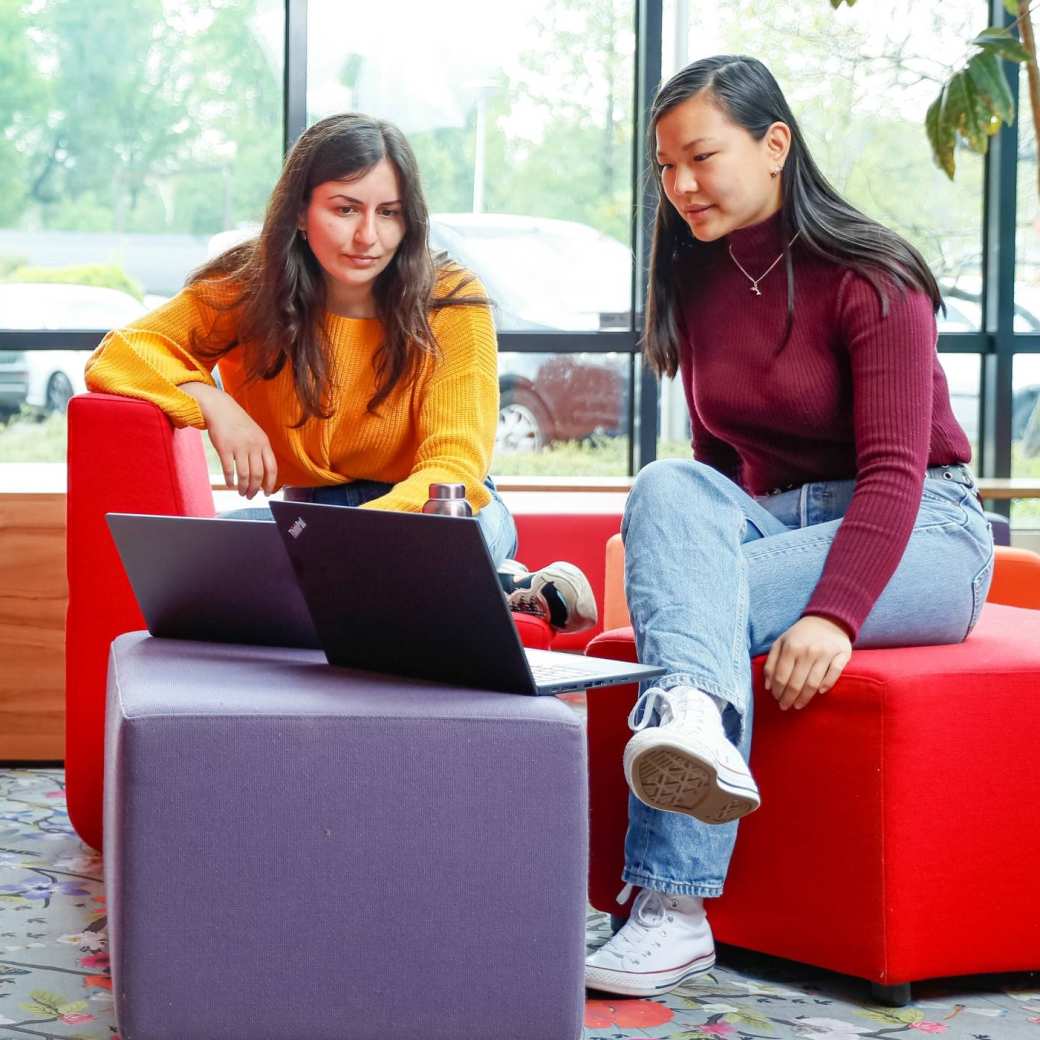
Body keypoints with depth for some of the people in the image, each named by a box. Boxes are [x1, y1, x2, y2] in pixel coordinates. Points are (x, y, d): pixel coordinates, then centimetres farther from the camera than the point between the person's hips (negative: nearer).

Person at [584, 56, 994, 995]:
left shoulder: (870, 277, -12)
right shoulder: (697, 282, 10)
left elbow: (894, 470, -21)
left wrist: (833, 613, -35)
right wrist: (687, 546, -4)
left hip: (920, 536, -5)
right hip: (768, 521, 5)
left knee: (704, 604, -32)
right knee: (665, 487, -29)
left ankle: (671, 910, -42)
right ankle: (692, 714, -58)